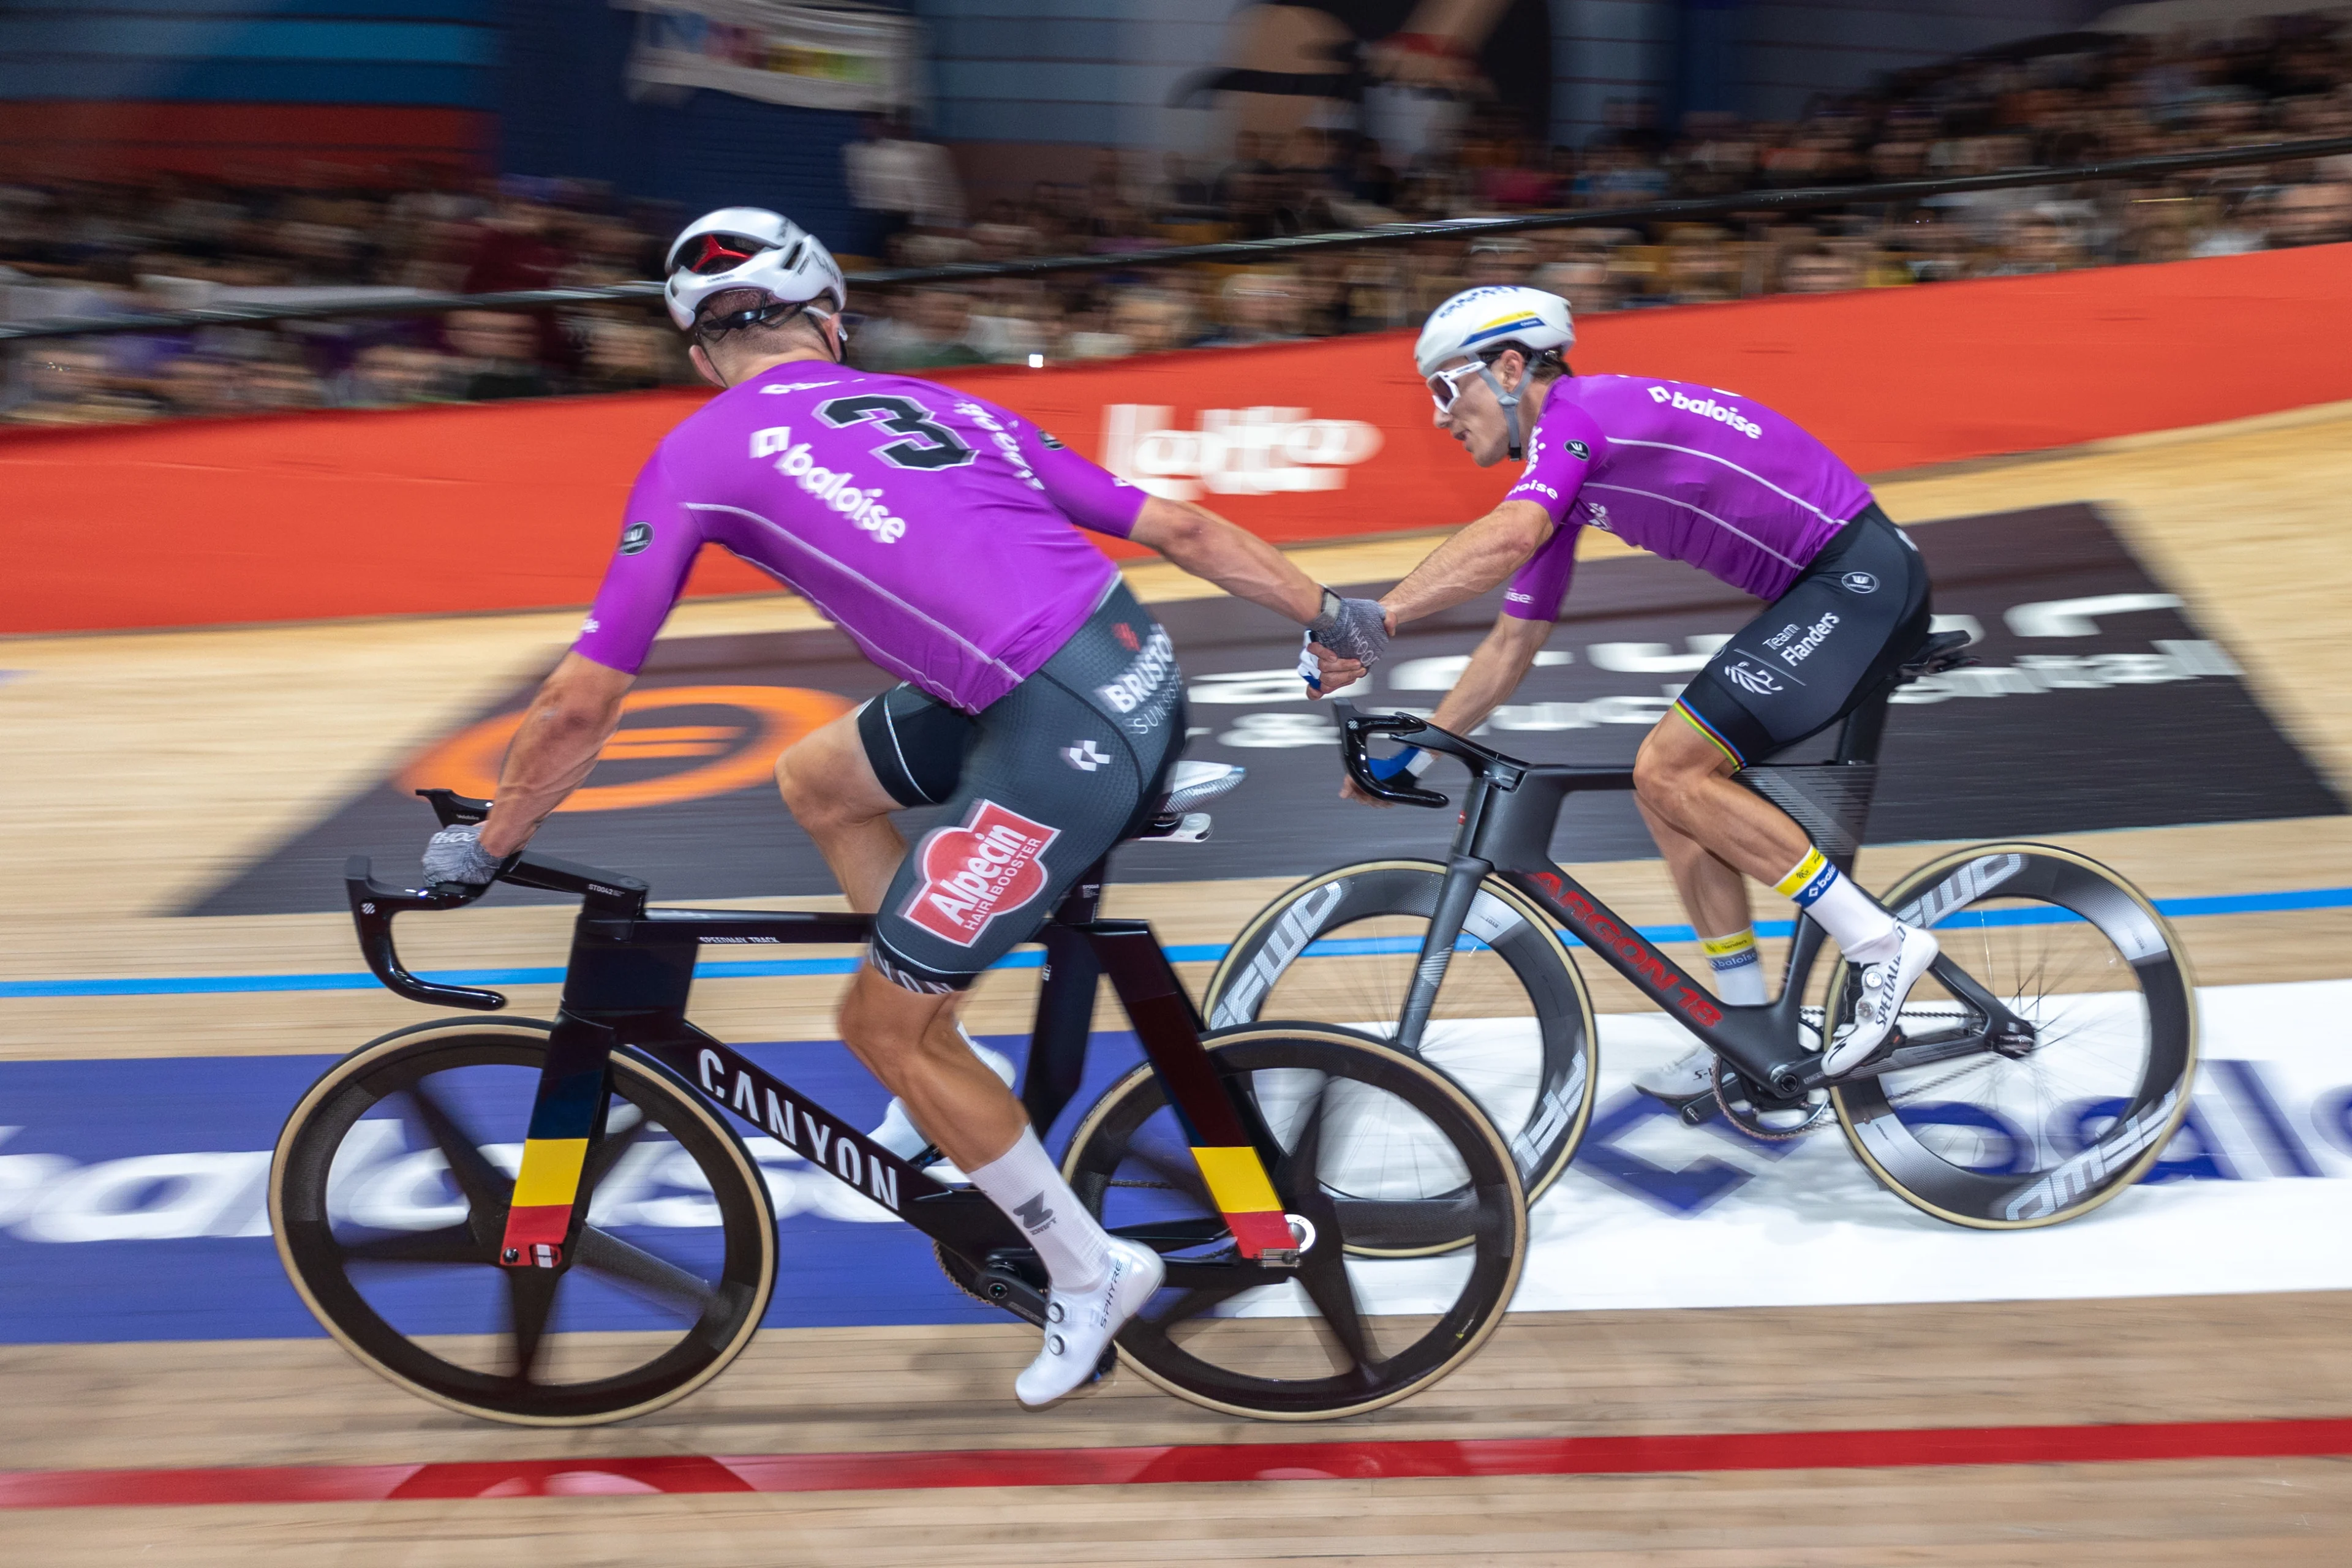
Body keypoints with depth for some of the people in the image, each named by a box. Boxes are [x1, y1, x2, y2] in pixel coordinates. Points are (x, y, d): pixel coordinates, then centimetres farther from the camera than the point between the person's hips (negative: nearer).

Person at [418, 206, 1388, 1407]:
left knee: (883, 1028, 11)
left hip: (1061, 741, -8)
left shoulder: (702, 453, 6)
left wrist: (480, 850, 23)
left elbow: (581, 702, 8)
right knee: (814, 778, 25)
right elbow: (1183, 528, 18)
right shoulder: (933, 400, 21)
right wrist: (1331, 615, 28)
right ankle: (949, 1066, 31)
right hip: (1142, 672, 8)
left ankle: (1088, 1274, 24)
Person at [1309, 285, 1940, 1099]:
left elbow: (1505, 538, -34)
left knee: (1669, 771, -16)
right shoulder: (1564, 478, 14)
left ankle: (1883, 943, -9)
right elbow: (1513, 644, 18)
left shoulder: (1581, 410, -14)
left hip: (1863, 575, -10)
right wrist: (1414, 753, 15)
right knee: (1669, 788, 7)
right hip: (1823, 591, 10)